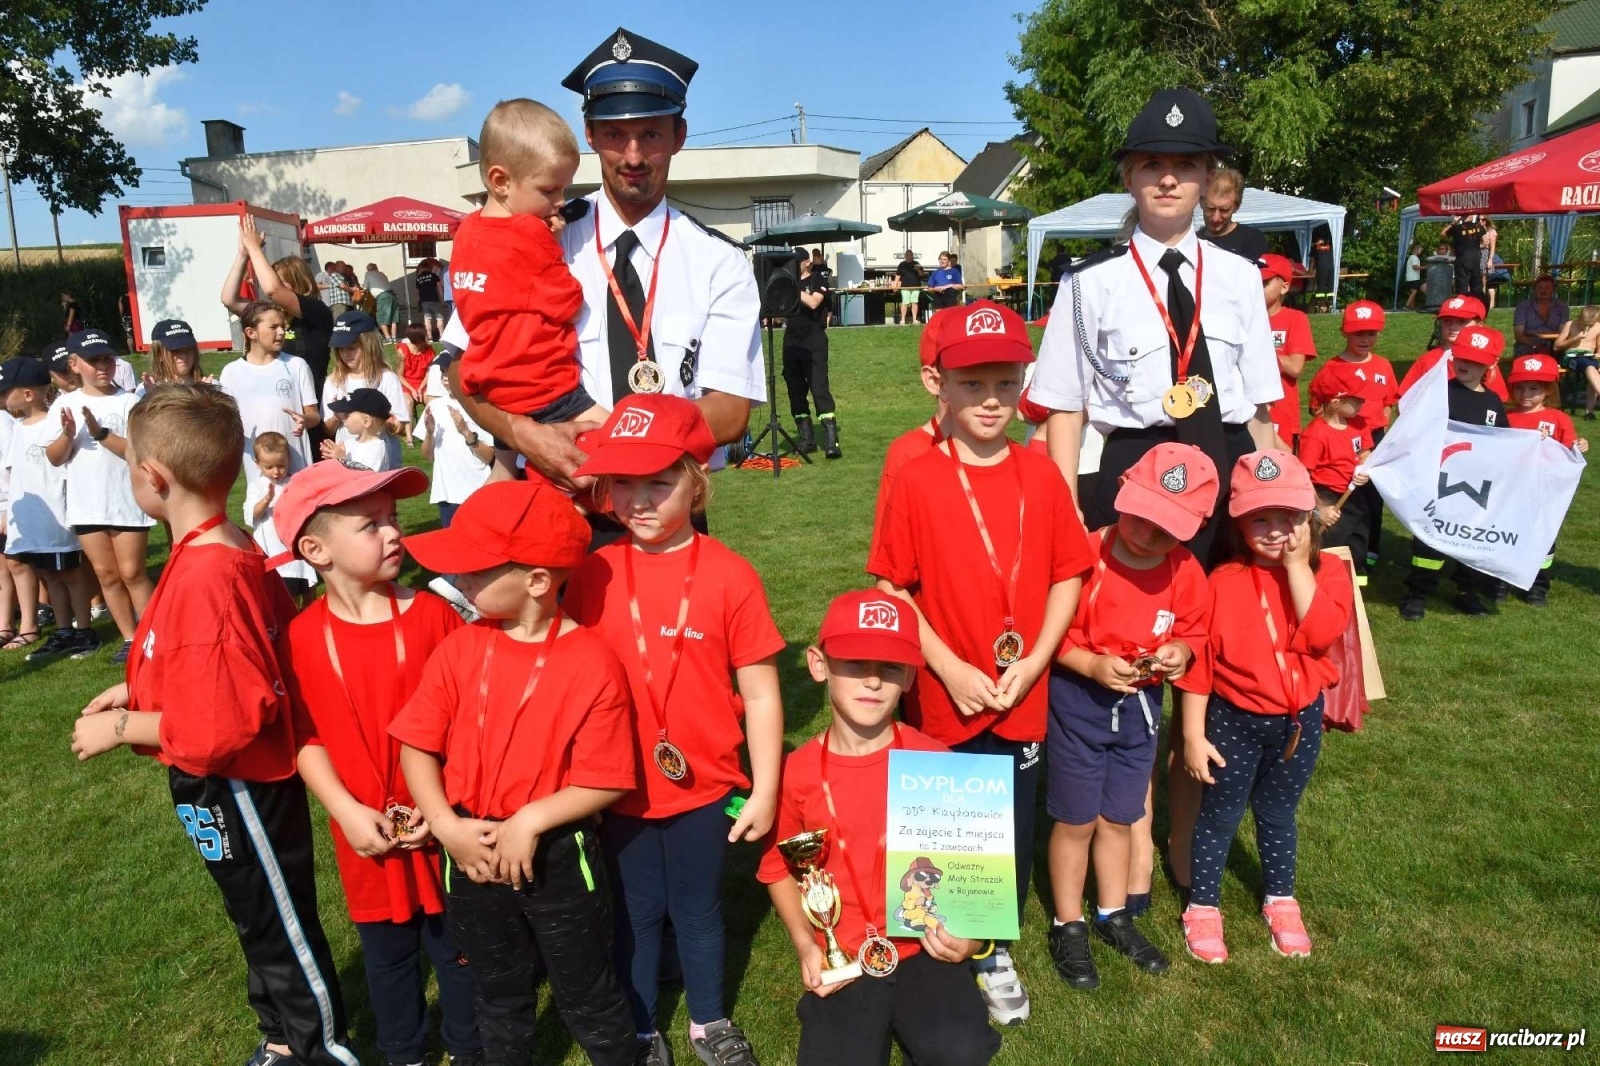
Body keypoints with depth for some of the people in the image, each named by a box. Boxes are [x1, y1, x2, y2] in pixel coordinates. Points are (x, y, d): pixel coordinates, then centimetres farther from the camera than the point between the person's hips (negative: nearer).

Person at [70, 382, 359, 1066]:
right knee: (260, 919, 25)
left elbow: (223, 722, -31)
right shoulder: (227, 554, -1)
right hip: (230, 784, 10)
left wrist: (122, 728, -19)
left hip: (236, 789, -10)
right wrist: (138, 690, 7)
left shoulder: (205, 579, -30)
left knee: (280, 928, 11)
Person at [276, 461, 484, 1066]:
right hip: (368, 834, 1)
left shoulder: (432, 614, -12)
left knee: (459, 947, 16)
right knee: (387, 954, 21)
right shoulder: (302, 638, -9)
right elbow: (306, 738, -4)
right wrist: (346, 810, -13)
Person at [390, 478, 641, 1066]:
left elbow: (605, 780, -18)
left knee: (587, 996, 16)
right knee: (499, 996, 26)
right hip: (472, 855, 4)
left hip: (558, 857, -4)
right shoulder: (458, 649, -7)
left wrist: (530, 822, -24)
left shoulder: (592, 663, -20)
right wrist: (446, 826, -15)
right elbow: (418, 747, -3)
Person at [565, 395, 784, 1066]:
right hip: (619, 790, 1)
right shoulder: (594, 574, -8)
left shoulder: (730, 576, -14)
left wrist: (764, 791, -5)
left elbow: (760, 693, -8)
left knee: (699, 910, 21)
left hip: (703, 789, -1)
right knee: (634, 914, 20)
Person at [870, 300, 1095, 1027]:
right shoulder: (916, 481, -11)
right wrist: (950, 668, -14)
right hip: (942, 699, -2)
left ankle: (995, 953, 38)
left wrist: (1034, 661, -9)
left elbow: (1067, 576, 2)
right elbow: (893, 590, -9)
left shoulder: (1041, 476, -2)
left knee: (1013, 832, 15)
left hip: (1023, 700, 3)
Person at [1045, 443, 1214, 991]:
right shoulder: (1085, 558, -22)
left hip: (1140, 704, 4)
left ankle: (1113, 915, 39)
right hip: (1078, 699, -4)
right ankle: (1067, 926, 26)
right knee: (1077, 819, 8)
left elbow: (1193, 631, 8)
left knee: (1121, 818, 19)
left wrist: (1180, 651, -13)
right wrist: (1094, 665, -27)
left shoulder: (1186, 572, -7)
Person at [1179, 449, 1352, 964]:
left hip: (1300, 719, 2)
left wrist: (1297, 565, -25)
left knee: (1278, 813, 21)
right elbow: (1200, 661, -11)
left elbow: (1321, 632, -25)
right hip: (1234, 719, -2)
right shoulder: (1223, 582, -14)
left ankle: (1281, 901, 41)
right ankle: (1203, 907, 27)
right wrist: (1193, 734, -12)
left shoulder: (1327, 571, -7)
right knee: (1220, 815, 11)